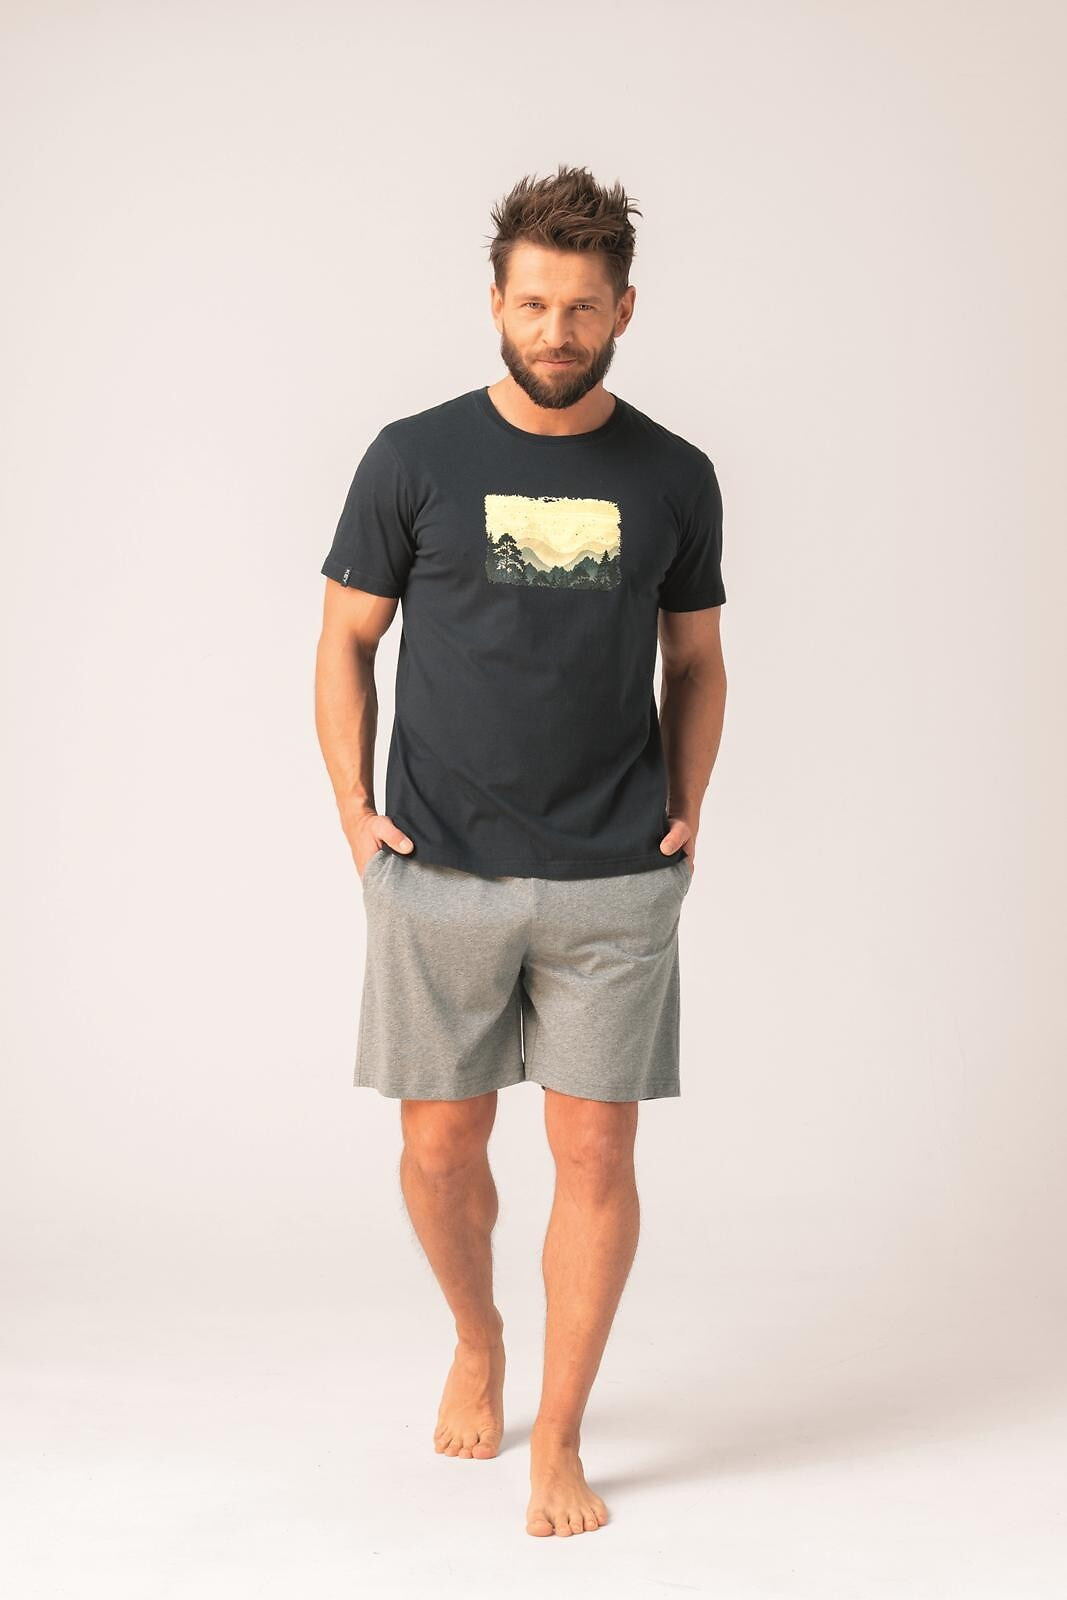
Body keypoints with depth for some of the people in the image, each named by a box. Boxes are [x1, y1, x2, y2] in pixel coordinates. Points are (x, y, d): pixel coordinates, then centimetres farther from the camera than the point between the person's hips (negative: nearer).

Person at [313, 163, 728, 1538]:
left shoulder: (673, 477, 5)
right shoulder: (414, 459, 0)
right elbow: (345, 644, 6)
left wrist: (686, 811, 3)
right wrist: (355, 809, -2)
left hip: (615, 883, 1)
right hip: (438, 874, 0)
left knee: (595, 1154, 1)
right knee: (441, 1145, 8)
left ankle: (557, 1441, 16)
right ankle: (476, 1343, 38)